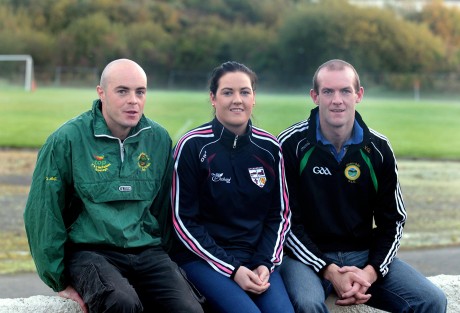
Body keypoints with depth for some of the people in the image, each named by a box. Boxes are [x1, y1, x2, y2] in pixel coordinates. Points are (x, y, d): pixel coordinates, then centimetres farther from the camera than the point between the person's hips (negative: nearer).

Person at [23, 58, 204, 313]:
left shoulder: (159, 139, 6)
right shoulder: (67, 139, -6)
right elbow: (42, 213, -3)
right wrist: (60, 281, -1)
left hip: (147, 251, 4)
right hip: (91, 251, -3)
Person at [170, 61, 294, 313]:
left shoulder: (269, 148, 5)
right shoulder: (193, 146, -6)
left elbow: (280, 213, 12)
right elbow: (184, 220, -6)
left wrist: (264, 263, -4)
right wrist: (232, 269, -12)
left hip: (257, 257, 3)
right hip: (203, 256, -3)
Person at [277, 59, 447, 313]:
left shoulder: (378, 149, 3)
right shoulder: (291, 144, -7)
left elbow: (393, 220, 8)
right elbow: (285, 220, -8)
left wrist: (371, 272, -10)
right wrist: (330, 272, -17)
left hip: (365, 255, 4)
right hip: (309, 256, -3)